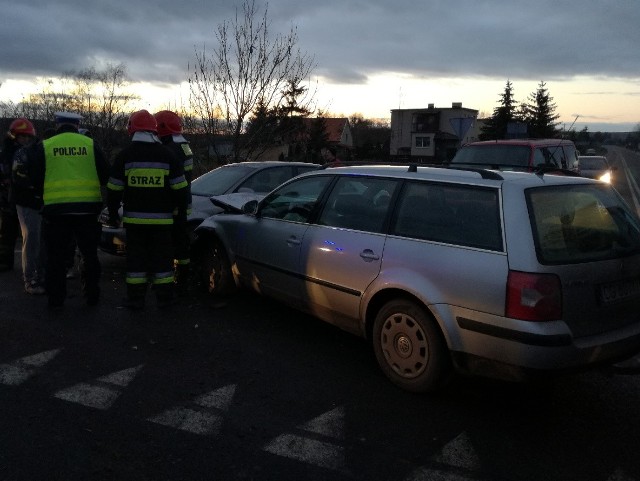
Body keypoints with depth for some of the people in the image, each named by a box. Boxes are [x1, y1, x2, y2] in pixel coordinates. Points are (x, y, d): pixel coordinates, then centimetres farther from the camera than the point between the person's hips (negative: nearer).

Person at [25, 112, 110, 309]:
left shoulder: (44, 147, 2)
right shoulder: (91, 145, 3)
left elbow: (34, 178, 4)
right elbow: (105, 176, 5)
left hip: (55, 209, -1)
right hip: (88, 208, 1)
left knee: (56, 256, 9)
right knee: (89, 254, 14)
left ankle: (55, 298, 14)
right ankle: (92, 295, 19)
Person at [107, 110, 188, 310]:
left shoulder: (124, 155, 0)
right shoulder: (167, 155, 2)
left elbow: (114, 189, 1)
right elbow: (180, 188, 3)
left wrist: (113, 213, 12)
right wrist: (181, 210, 15)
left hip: (135, 218, 0)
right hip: (162, 218, 1)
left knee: (136, 257, 6)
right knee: (162, 257, 7)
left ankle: (135, 298, 9)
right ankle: (164, 297, 11)